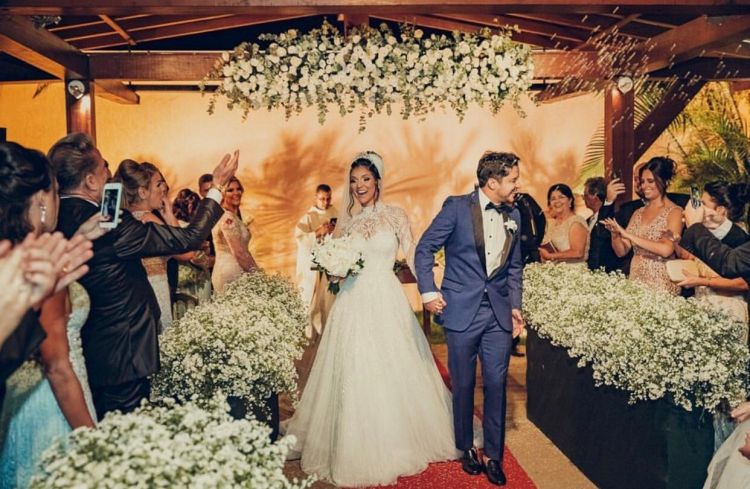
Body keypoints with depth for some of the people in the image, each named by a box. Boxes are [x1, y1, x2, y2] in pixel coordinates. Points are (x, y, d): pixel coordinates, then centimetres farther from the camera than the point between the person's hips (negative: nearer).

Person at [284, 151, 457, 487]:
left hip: (387, 301, -2)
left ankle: (396, 443, 25)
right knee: (354, 375, 4)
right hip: (354, 302, 2)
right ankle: (357, 449, 21)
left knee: (394, 372, 4)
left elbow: (413, 256, -2)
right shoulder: (346, 219, 8)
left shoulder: (396, 215, 0)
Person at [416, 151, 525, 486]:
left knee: (496, 385, 6)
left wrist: (515, 305, 10)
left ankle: (493, 454, 22)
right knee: (463, 385, 10)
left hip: (499, 313, 4)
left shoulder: (513, 216, 7)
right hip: (462, 311, -3)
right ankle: (466, 448, 31)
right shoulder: (457, 207, -8)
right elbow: (425, 249, -4)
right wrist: (428, 291, -11)